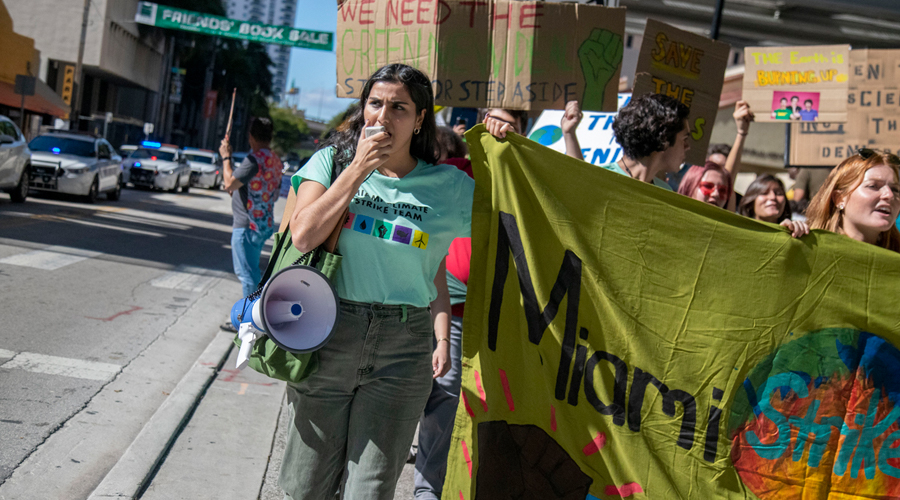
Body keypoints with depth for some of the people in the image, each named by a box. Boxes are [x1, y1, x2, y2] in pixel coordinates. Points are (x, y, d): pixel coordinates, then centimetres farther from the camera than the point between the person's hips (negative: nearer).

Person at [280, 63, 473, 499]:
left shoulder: (448, 186, 4)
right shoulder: (332, 161, 4)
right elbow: (303, 236, -9)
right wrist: (358, 170, -9)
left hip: (403, 349, 0)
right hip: (328, 336, 0)